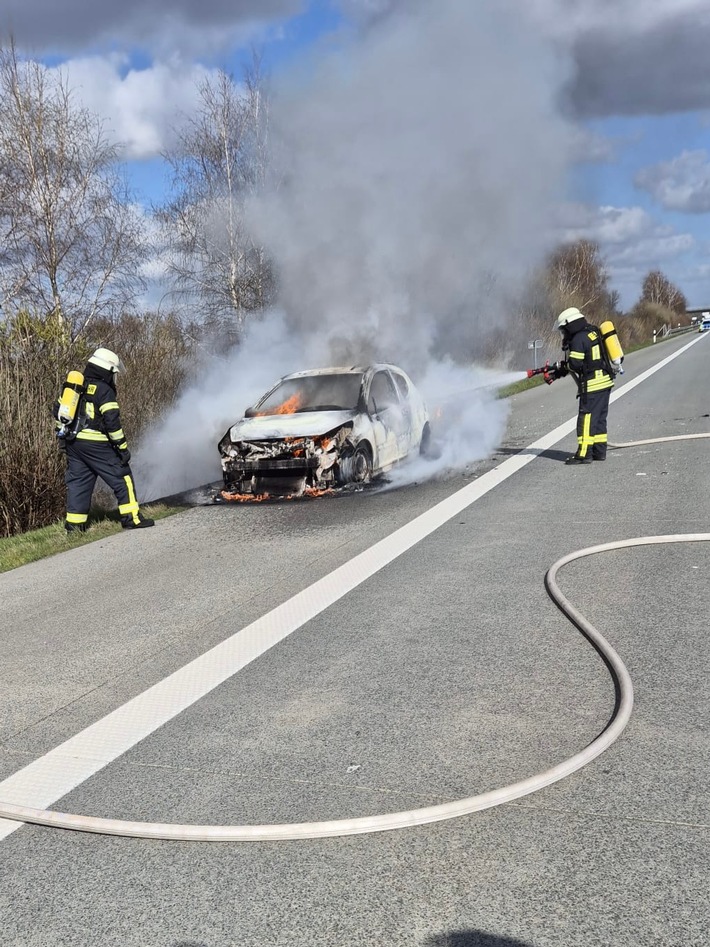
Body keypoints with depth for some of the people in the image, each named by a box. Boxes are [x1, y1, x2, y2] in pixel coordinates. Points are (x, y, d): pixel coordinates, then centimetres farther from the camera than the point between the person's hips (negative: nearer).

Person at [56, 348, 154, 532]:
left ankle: (74, 524, 13)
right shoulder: (104, 391, -10)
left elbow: (59, 411, 17)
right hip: (95, 445, -7)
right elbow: (112, 421, -16)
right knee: (122, 477, 1)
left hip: (73, 443, 7)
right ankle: (131, 518, 0)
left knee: (78, 480, 13)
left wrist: (67, 434, 24)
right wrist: (122, 447, -11)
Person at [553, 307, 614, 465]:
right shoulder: (593, 332, 15)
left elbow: (575, 364, -18)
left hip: (592, 385, -9)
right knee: (599, 418, 14)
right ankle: (599, 451, 19)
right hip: (605, 381, 9)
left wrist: (562, 367, 4)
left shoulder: (578, 339, -13)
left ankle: (584, 454, -6)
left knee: (586, 419, -6)